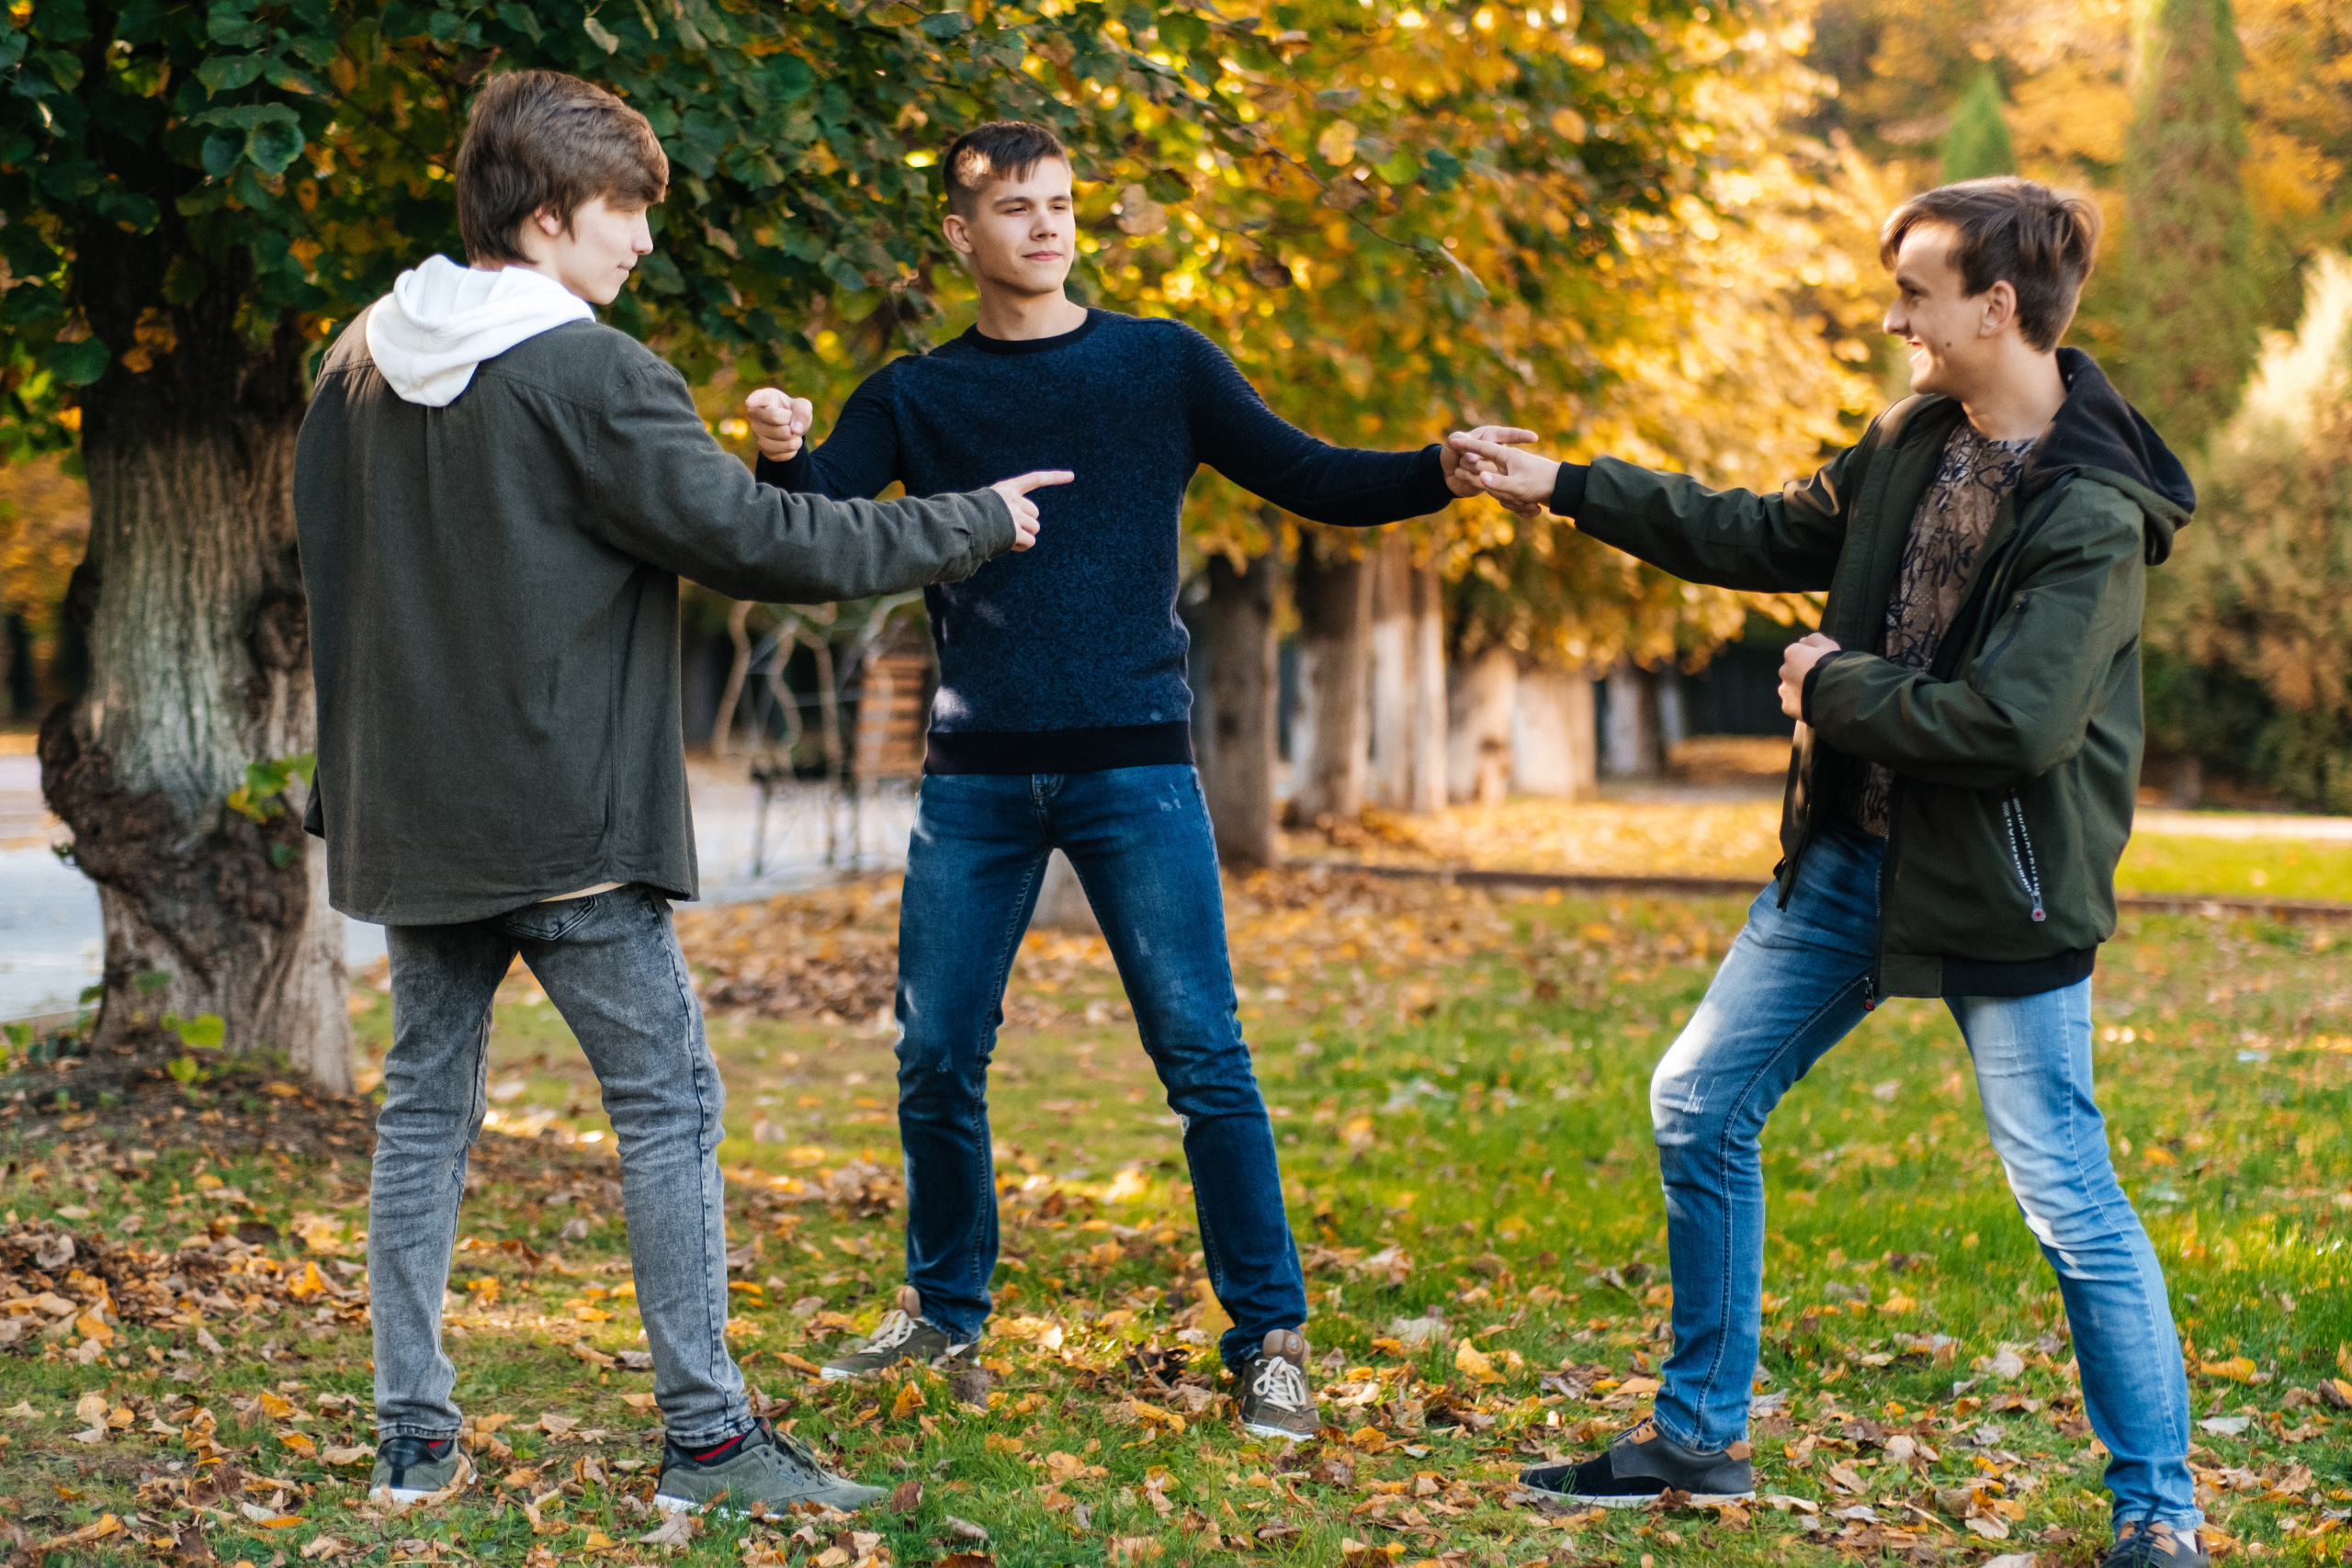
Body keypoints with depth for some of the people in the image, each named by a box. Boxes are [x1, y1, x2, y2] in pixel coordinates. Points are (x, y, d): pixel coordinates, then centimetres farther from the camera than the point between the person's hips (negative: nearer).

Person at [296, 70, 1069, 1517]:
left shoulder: (361, 367, 9)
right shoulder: (589, 376, -13)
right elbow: (755, 540, -13)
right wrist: (973, 524, -4)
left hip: (405, 819, 7)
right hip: (565, 823, -7)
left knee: (427, 1107, 11)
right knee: (669, 1102, 1)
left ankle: (414, 1439, 12)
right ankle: (709, 1435, 1)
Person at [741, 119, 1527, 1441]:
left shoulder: (1164, 366, 6)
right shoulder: (915, 397, 9)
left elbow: (1312, 480, 1)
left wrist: (1439, 474, -17)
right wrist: (784, 458, -27)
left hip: (1133, 767, -2)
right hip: (976, 779, 2)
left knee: (1203, 1057, -7)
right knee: (936, 1059, 6)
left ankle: (1272, 1337, 2)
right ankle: (947, 1308, 26)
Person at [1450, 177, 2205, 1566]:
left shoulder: (2091, 514, -20)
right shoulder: (1915, 443, 4)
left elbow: (2016, 724, -28)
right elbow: (1771, 535, 19)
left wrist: (1835, 691, -14)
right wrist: (1566, 489, 18)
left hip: (2004, 892, -8)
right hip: (1854, 856, 8)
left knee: (2070, 1200, -5)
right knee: (1699, 1105, 12)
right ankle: (1701, 1437, 25)